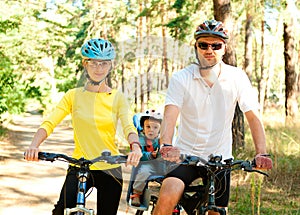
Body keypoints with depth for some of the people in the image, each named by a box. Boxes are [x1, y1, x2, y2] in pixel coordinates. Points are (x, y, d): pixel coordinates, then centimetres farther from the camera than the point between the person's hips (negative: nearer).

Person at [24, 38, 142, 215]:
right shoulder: (74, 95, 3)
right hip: (79, 167, -1)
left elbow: (129, 126, -11)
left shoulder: (117, 97, 4)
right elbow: (49, 123, -7)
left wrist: (136, 147, -34)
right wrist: (34, 145, -26)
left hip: (110, 169, 1)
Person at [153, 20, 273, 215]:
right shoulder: (181, 78, -8)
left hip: (220, 158, 2)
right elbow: (170, 115, -20)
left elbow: (253, 117, -6)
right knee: (167, 198, -25)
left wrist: (262, 153, -20)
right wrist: (166, 145, -39)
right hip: (186, 154, -2)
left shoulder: (237, 77, -5)